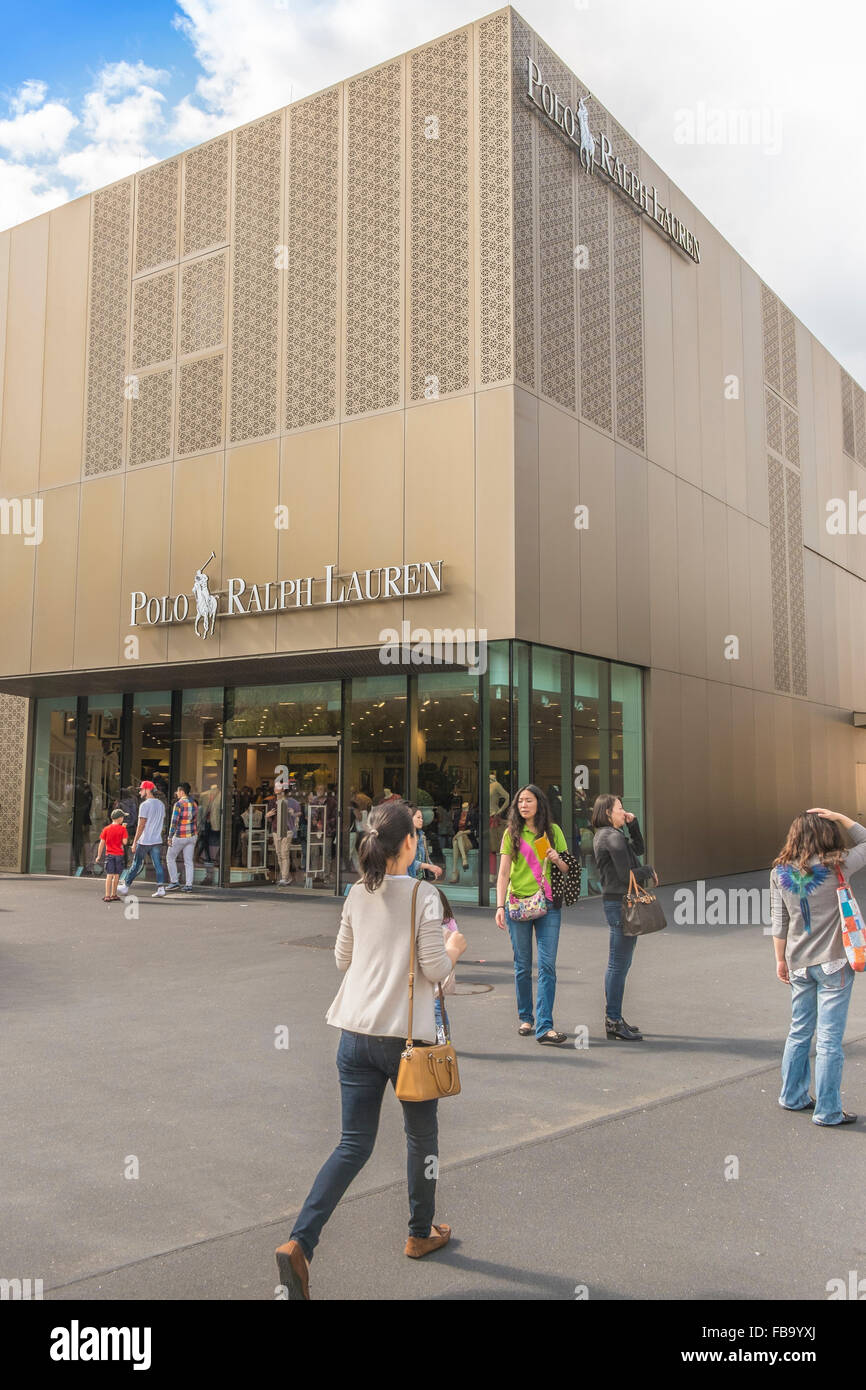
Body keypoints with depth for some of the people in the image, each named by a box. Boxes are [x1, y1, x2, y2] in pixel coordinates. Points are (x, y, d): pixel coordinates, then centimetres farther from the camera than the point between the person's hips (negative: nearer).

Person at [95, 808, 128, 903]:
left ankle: (107, 896, -8)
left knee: (109, 875, -1)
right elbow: (124, 842, -10)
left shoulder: (106, 829, 1)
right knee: (116, 875, 10)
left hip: (109, 855, 1)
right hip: (119, 854, -1)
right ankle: (114, 894, 20)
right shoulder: (122, 829, -7)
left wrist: (99, 856, 7)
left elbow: (102, 843, 0)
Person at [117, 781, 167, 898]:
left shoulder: (145, 805, -12)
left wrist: (135, 842, -11)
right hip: (157, 840, 6)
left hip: (144, 841, -6)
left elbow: (141, 825, -14)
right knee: (158, 865, 4)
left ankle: (124, 886, 14)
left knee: (136, 865, 3)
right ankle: (161, 888, -2)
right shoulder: (161, 804, 10)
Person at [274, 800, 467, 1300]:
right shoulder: (423, 894, -12)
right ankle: (421, 1233, 35)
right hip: (407, 1035, -4)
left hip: (356, 1033, 5)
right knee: (422, 1136, 19)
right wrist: (454, 950, 8)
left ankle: (300, 1243, -5)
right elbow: (434, 969, -12)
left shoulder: (357, 894, 4)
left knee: (354, 1144, 9)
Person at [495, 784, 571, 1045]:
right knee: (522, 966, 6)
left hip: (548, 905, 0)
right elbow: (503, 873, 1)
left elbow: (568, 870, 13)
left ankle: (544, 1027, -7)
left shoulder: (553, 831, 8)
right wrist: (500, 906, -10)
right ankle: (525, 1018, 22)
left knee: (547, 965, -7)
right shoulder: (512, 833, 5)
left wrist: (557, 860, -10)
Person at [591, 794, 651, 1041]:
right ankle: (614, 1022, -2)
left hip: (617, 902, 11)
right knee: (619, 963, -7)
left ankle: (613, 1018, 22)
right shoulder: (613, 837, -15)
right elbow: (627, 876, -19)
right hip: (620, 903, -11)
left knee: (619, 963, 15)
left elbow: (639, 849, 25)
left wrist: (632, 824, 14)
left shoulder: (606, 835, 17)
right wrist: (648, 871, -2)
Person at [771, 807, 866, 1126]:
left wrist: (781, 960, 12)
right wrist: (839, 817, -1)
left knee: (799, 1032, 19)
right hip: (833, 963, -5)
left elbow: (778, 922, 4)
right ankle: (827, 1111, 10)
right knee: (830, 1040, 3)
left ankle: (793, 1097, 30)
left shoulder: (780, 871, -1)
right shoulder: (836, 866, -13)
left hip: (799, 965, 5)